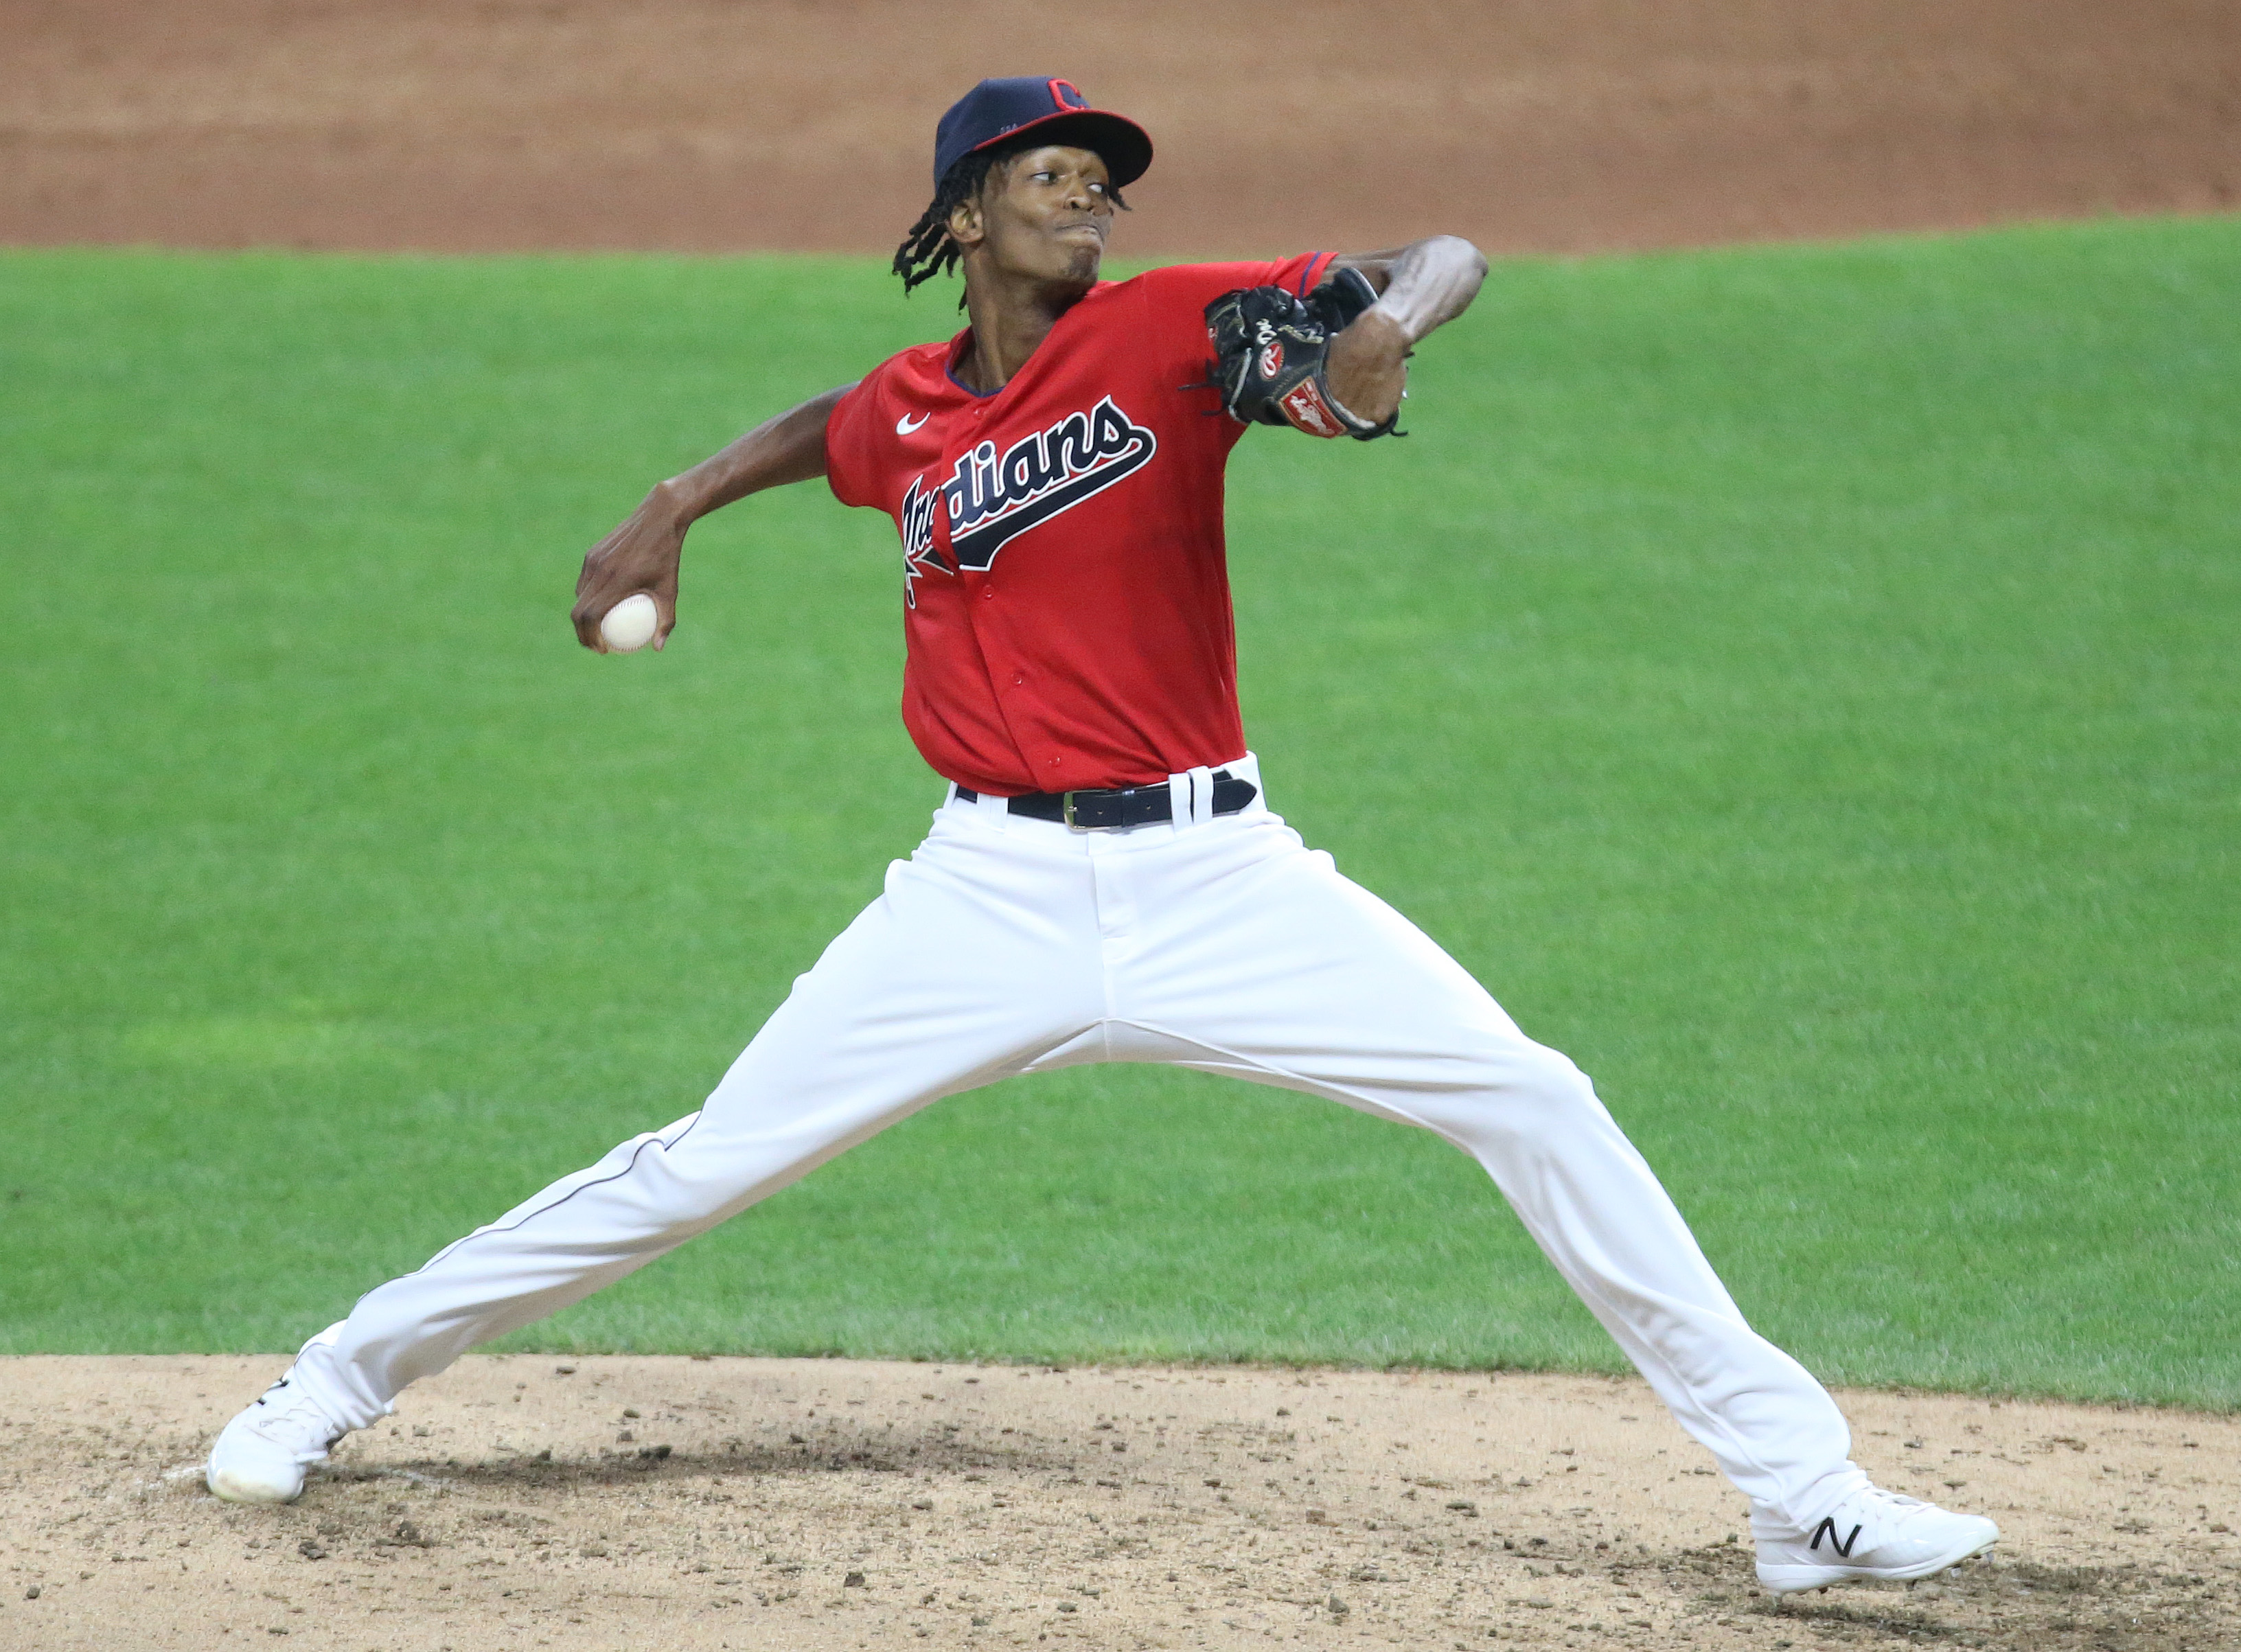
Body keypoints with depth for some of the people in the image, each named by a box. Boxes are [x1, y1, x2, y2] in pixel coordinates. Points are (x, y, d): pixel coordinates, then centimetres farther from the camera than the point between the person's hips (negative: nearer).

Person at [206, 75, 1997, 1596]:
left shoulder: (1172, 330, -5)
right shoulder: (905, 415, 5)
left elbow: (1446, 261, -12)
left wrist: (1383, 326, -33)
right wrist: (677, 505, 21)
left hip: (1216, 877, -1)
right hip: (995, 892, 1)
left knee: (1541, 1110, -10)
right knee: (701, 1169, -1)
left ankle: (1803, 1493, -4)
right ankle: (348, 1374, 17)